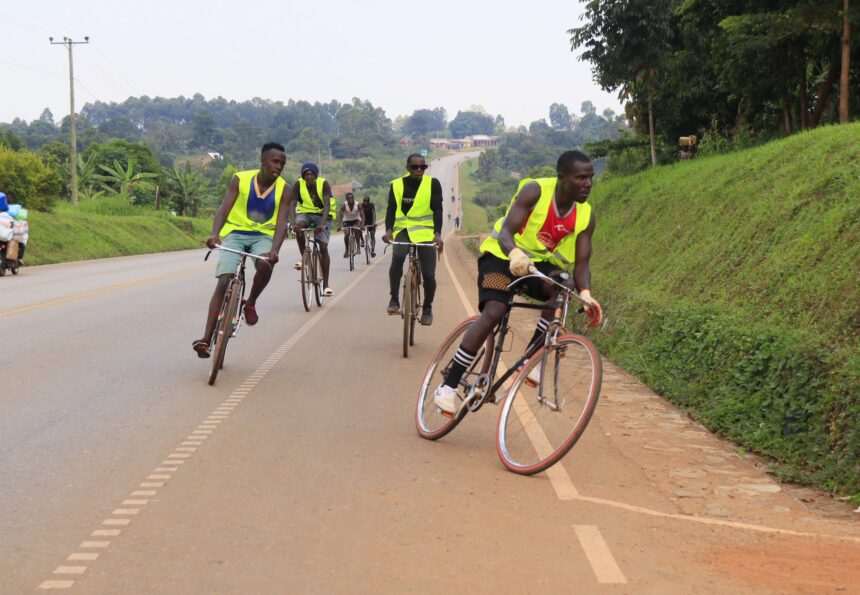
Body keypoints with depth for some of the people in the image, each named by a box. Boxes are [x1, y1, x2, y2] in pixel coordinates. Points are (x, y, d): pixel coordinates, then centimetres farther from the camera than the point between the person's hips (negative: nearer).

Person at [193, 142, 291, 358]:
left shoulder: (283, 189, -5)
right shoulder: (241, 180, -7)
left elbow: (281, 222, -15)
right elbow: (224, 208, -17)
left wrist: (275, 250, -34)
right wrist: (215, 234, -36)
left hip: (263, 236, 1)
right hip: (235, 233, 0)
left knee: (265, 265, -34)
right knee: (224, 281, -18)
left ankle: (251, 303, -4)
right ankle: (206, 338, -19)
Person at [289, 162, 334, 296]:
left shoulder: (324, 184, -17)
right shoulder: (299, 184, -13)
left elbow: (327, 204, -27)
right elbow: (292, 204, -22)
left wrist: (322, 224, -42)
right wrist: (293, 223, -39)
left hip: (322, 216, -1)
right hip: (305, 213, 1)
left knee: (323, 248, -12)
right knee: (299, 226, -36)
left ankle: (325, 284, -6)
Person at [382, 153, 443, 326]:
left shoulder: (432, 184, -1)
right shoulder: (396, 185, 2)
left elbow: (437, 209, -8)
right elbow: (391, 209, -4)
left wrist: (438, 234, -22)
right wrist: (388, 231, -22)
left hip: (426, 232, 0)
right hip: (403, 229, 0)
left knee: (429, 274, -6)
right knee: (397, 256, -32)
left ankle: (427, 307, 22)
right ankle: (394, 300, -22)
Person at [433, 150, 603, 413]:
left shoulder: (586, 216, -9)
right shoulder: (535, 191, -21)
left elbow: (581, 263, -12)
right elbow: (505, 232, -29)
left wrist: (586, 294, -34)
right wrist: (516, 254, -52)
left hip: (541, 264, 4)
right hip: (502, 255, -4)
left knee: (566, 288, -28)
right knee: (493, 313, -26)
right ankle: (448, 386, -19)